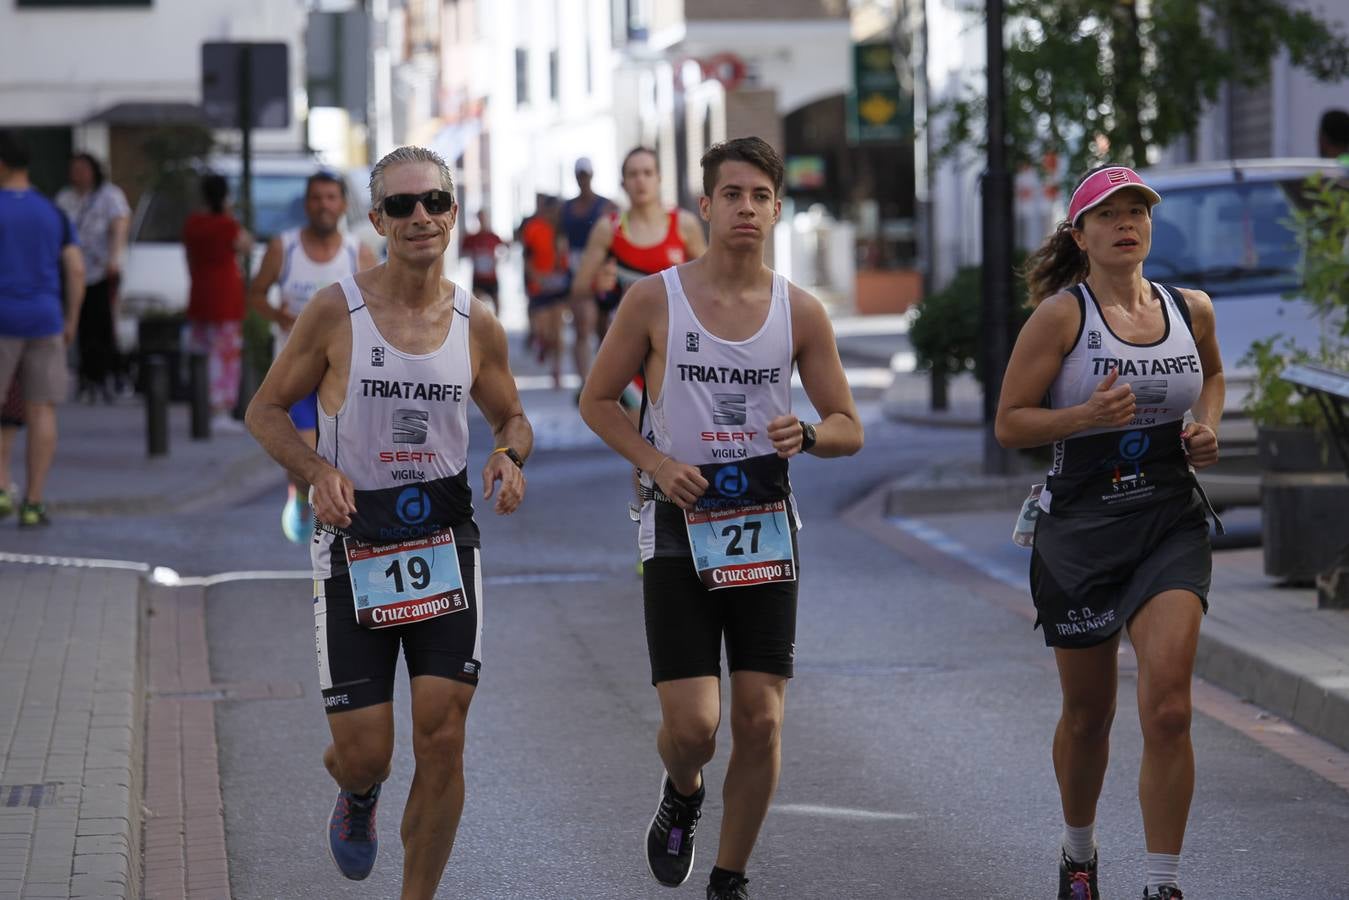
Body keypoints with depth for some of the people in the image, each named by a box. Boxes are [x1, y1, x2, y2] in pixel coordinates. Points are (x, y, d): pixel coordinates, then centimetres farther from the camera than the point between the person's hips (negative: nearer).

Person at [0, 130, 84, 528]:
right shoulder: (54, 212, 7)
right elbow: (77, 270, 2)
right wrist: (71, 323, 11)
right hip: (44, 321, 4)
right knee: (41, 412, 6)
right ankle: (33, 503, 2)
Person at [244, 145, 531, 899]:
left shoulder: (477, 325, 1)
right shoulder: (335, 312, -7)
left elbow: (512, 418, 16)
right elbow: (266, 409, 2)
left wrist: (510, 456, -7)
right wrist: (317, 470, -16)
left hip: (446, 539, 2)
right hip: (354, 543, -2)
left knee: (442, 738, -7)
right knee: (364, 754, -1)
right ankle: (356, 796, 39)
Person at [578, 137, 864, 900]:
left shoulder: (801, 312, 1)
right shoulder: (655, 300, -3)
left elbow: (849, 428, 6)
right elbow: (597, 399, 6)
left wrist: (808, 436, -17)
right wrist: (657, 463, -10)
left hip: (766, 533, 2)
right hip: (680, 530, -2)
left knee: (762, 720, -2)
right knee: (692, 725, -9)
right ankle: (682, 796, 27)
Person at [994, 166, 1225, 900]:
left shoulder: (1192, 310, 5)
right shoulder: (1062, 315, -7)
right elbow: (1009, 424, -7)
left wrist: (1207, 426, 8)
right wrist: (1086, 415, -23)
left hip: (1171, 528, 2)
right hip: (1080, 528, -2)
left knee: (1167, 709, -14)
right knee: (1088, 714, 11)